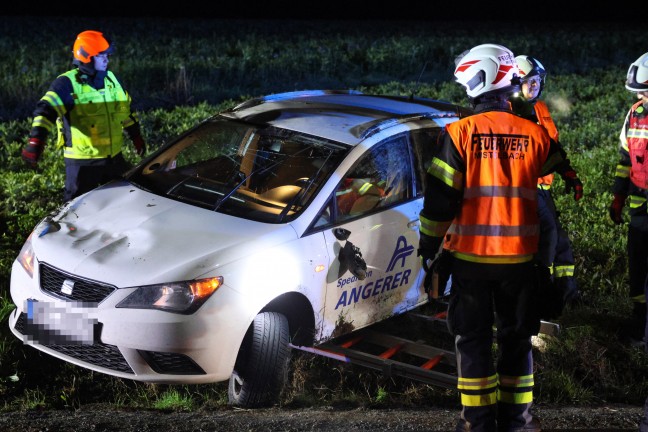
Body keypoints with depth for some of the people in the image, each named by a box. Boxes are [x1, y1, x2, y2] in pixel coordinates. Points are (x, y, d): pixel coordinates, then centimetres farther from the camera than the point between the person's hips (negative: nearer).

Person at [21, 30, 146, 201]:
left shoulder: (110, 79, 10)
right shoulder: (67, 84, -12)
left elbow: (125, 109, 24)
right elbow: (46, 110, -25)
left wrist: (136, 136, 27)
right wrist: (36, 141, -39)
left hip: (115, 158, 6)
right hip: (82, 162, -6)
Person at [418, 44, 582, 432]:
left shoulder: (459, 133, -10)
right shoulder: (535, 135, -1)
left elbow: (440, 197, -9)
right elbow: (560, 168, 19)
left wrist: (429, 245, 1)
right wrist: (574, 182, 42)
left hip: (470, 256, -2)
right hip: (519, 256, 2)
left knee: (473, 339, 9)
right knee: (517, 337, 15)